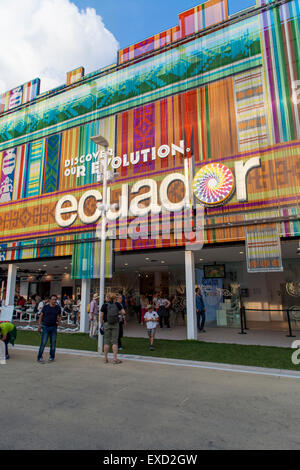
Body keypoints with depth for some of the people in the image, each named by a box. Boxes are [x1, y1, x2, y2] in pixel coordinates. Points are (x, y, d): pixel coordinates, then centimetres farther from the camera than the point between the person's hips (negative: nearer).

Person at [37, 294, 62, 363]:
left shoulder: (58, 308, 4)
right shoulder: (45, 307, -1)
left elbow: (60, 316, 16)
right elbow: (40, 316, 4)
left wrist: (59, 321, -4)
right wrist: (39, 326, -2)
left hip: (54, 327, 2)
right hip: (46, 326, -2)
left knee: (53, 342, 6)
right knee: (43, 342, -6)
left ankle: (51, 357, 20)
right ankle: (39, 357, 7)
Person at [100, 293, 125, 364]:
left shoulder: (104, 305, -5)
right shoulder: (117, 304, -1)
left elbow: (101, 316, -6)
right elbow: (123, 312, -3)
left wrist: (101, 324, 4)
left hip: (107, 324, -1)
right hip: (115, 324, 1)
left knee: (106, 341, 8)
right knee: (114, 341, 3)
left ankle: (105, 358, 15)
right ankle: (115, 359, 2)